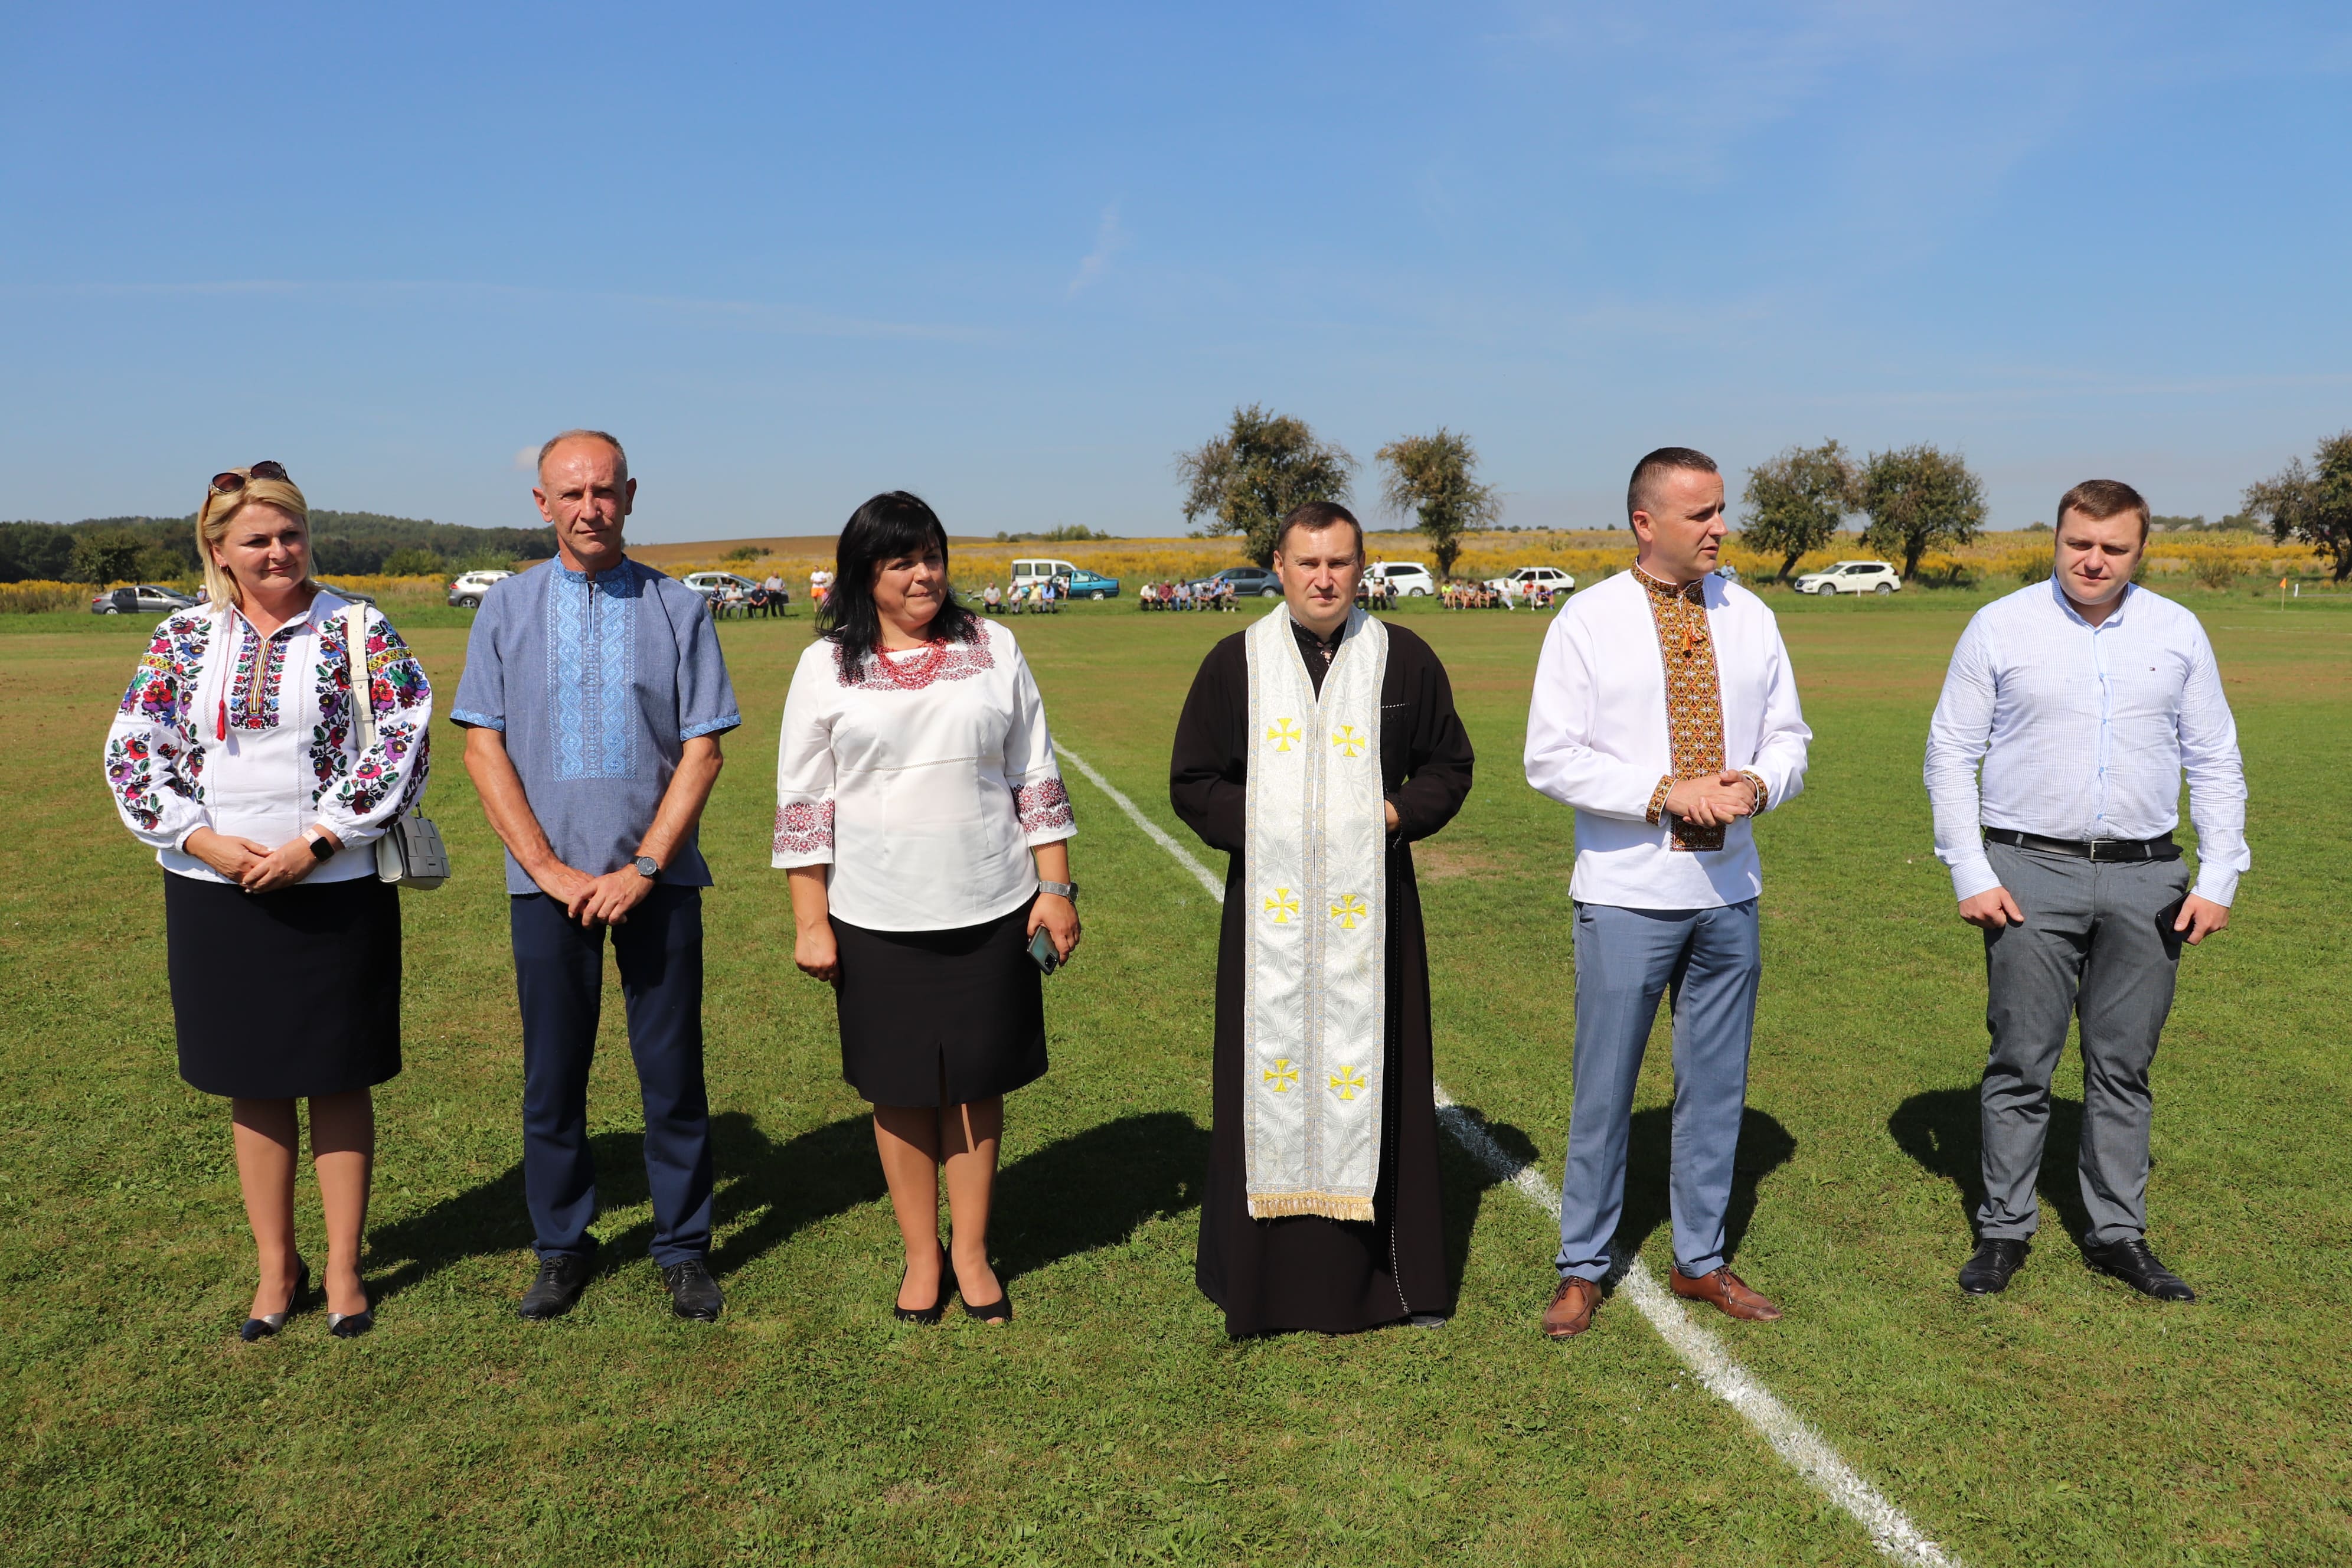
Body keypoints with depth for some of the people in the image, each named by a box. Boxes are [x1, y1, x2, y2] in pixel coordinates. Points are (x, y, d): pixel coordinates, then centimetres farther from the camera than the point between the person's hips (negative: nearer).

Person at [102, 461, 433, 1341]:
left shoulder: (358, 631, -3)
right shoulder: (184, 637, 5)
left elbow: (402, 742, -10)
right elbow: (132, 749, 2)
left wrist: (312, 845, -15)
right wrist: (207, 842, -11)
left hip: (335, 892, -3)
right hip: (216, 895, 3)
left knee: (338, 1082, 6)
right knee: (251, 1086, 11)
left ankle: (344, 1269, 20)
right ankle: (276, 1267, 26)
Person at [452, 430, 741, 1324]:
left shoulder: (678, 610, 2)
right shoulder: (507, 610, 5)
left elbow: (702, 751, -2)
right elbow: (483, 749, 1)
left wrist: (642, 868, -10)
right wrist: (551, 870, -8)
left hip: (657, 878, -1)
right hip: (547, 881, 1)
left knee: (673, 1072, 5)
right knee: (553, 1075, 8)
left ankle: (684, 1249, 19)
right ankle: (561, 1248, 24)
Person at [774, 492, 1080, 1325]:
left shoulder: (992, 648, 4)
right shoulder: (827, 666, 1)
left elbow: (1035, 778, 7)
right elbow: (803, 803, 2)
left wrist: (1056, 889, 2)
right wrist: (810, 922, -2)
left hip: (990, 912, 1)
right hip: (877, 920, 0)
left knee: (978, 1083, 8)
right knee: (901, 1090, 9)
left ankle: (971, 1250, 25)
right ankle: (922, 1255, 26)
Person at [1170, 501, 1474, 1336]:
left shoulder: (1405, 660, 3)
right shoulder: (1235, 663, 2)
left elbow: (1449, 766, 12)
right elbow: (1191, 783, 6)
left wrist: (1398, 814, -7)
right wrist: (1255, 824, -10)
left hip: (1371, 908, 0)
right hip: (1270, 911, 0)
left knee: (1375, 1074, 7)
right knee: (1271, 1077, 4)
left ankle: (1394, 1269, 21)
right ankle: (1266, 1272, 18)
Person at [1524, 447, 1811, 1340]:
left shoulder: (1750, 619, 7)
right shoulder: (1587, 623, -6)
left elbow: (1788, 738, 11)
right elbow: (1551, 760, -10)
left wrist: (1758, 783, -12)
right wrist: (1667, 794, -19)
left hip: (1728, 891, 4)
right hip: (1628, 895, -4)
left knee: (1717, 1085, 13)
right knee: (1604, 1089, 4)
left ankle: (1701, 1261, 29)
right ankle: (1583, 1268, 20)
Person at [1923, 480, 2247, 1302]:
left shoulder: (2178, 633, 7)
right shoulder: (1999, 627, -1)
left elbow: (2215, 763, 11)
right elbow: (1951, 752, 1)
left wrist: (2219, 879, 2)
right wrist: (1970, 875, -6)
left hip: (2145, 876, 2)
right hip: (2031, 872, -2)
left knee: (2125, 1066, 9)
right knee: (2021, 1063, 2)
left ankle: (2117, 1233, 21)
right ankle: (2004, 1230, 14)